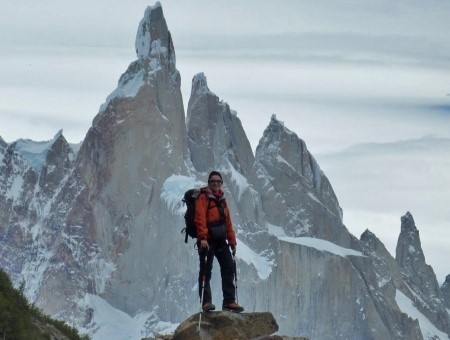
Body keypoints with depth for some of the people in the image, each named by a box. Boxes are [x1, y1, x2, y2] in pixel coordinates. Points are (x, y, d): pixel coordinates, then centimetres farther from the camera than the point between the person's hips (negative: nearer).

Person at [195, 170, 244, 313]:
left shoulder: (222, 200, 19)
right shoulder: (204, 198, -2)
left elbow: (228, 222, 21)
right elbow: (200, 219, -13)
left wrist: (232, 241, 16)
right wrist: (203, 238, -23)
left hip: (221, 241, 7)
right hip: (207, 240, -7)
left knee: (229, 269, 0)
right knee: (206, 271, -4)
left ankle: (229, 301, 2)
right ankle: (206, 302, -3)